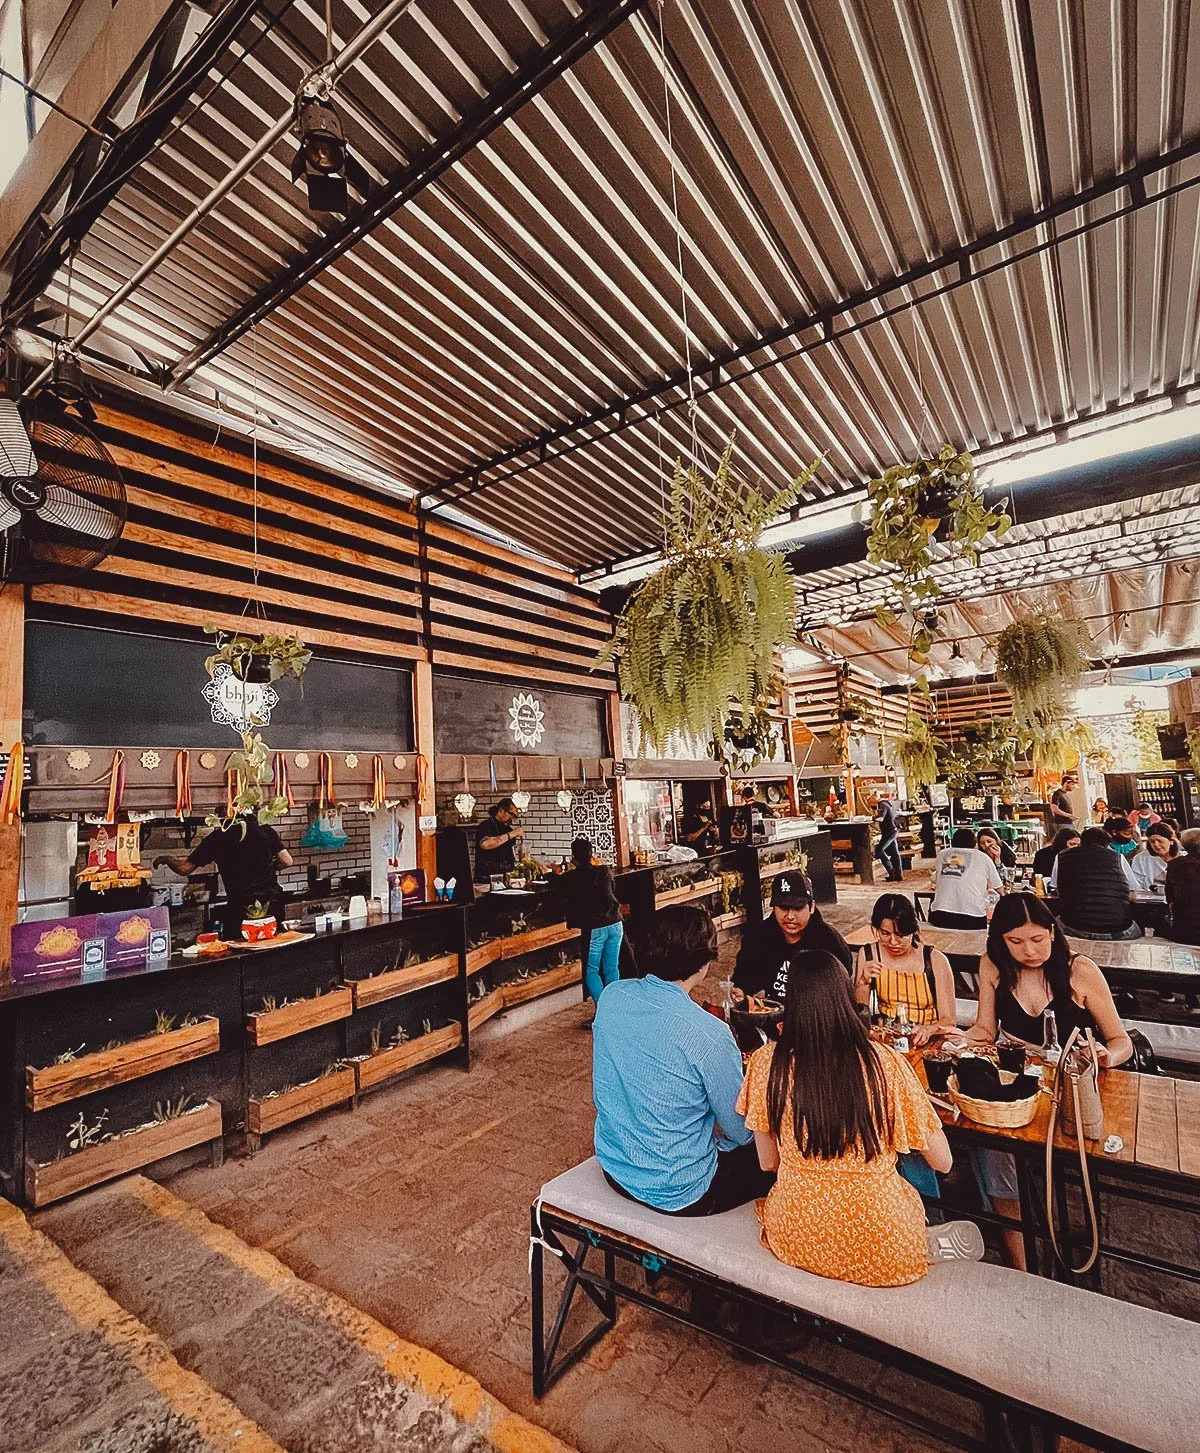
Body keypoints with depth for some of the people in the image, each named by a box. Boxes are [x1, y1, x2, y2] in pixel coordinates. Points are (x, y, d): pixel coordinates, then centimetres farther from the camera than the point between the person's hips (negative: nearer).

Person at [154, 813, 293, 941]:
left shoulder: (217, 837, 2)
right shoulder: (266, 830, 3)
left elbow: (184, 868, 7)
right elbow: (287, 861, 1)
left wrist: (165, 859, 27)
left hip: (239, 906, -1)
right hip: (272, 902, 1)